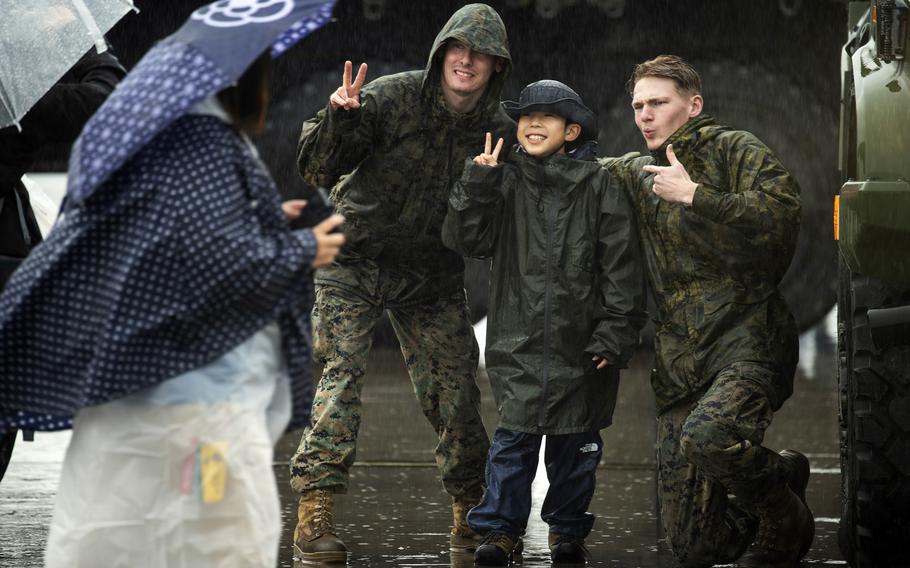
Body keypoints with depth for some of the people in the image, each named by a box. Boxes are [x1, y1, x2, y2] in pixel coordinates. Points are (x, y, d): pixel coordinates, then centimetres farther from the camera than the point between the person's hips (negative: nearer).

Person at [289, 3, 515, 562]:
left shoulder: (499, 131, -3)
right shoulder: (391, 98, -14)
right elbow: (318, 169, -15)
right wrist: (338, 118, -34)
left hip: (432, 276, 3)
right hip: (356, 259, -3)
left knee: (455, 385, 1)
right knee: (343, 372, -17)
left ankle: (472, 513, 18)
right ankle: (315, 510, -19)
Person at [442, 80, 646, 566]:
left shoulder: (597, 188, 0)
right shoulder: (505, 183, 5)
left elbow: (621, 266, -1)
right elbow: (464, 239, -3)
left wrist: (614, 334, -5)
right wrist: (477, 184, -14)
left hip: (580, 341, 0)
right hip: (519, 338, 0)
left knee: (575, 442, 9)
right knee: (515, 436, -5)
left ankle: (567, 529, 22)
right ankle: (500, 528, 4)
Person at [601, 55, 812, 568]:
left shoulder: (735, 151, 1)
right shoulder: (636, 175, 18)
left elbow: (781, 223, -15)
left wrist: (694, 196, -17)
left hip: (747, 339, -6)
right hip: (681, 365, 6)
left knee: (709, 434, -39)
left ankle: (785, 522, -8)